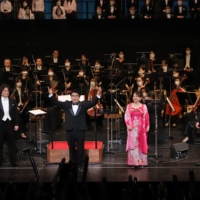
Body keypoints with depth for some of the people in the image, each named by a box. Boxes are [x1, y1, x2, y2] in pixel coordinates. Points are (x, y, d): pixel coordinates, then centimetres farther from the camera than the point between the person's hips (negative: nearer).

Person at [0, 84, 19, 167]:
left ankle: (13, 161, 12)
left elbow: (15, 113, 6)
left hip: (10, 124, 2)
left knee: (11, 143, 7)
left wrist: (16, 124, -1)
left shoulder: (12, 101, 4)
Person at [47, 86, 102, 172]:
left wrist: (98, 95, -27)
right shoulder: (66, 105, 4)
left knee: (80, 149, 6)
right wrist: (51, 94, -17)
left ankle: (80, 165, 18)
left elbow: (93, 103, -10)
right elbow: (57, 103, -3)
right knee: (71, 148, 13)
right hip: (70, 130, 1)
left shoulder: (83, 105, 1)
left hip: (80, 130, -1)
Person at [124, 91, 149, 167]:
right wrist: (128, 125, -11)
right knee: (132, 143, -5)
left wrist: (148, 126, 0)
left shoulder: (143, 106, 5)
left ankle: (142, 161, 10)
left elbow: (146, 117, 5)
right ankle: (133, 161, -2)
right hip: (132, 128, -1)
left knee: (142, 144, 4)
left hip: (141, 128, 1)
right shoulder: (129, 106, 4)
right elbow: (126, 116, 0)